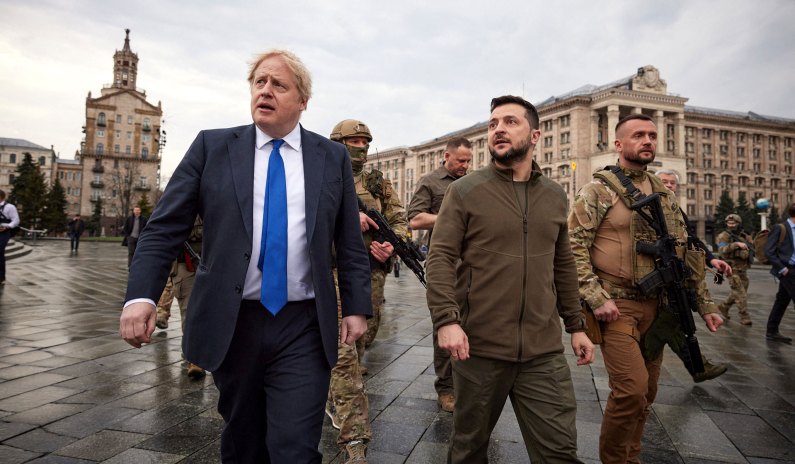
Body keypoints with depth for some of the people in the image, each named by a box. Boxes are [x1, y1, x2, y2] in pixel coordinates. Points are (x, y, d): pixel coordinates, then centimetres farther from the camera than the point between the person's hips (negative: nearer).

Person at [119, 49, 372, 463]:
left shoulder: (332, 157, 4)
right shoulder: (212, 146, 3)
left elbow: (350, 241, 6)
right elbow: (165, 227, 0)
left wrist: (356, 306, 2)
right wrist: (141, 294, -12)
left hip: (303, 328, -1)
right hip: (231, 325, 1)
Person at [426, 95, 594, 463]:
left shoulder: (555, 196, 10)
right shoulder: (464, 191, -3)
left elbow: (563, 266, 17)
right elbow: (440, 258, -9)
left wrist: (576, 325, 16)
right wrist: (446, 319, -21)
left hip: (544, 350, 3)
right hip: (479, 346, -3)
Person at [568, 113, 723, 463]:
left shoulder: (664, 195, 13)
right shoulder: (599, 190, -5)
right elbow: (573, 247, -11)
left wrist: (704, 306, 11)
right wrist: (596, 298, -18)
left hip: (655, 306, 6)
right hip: (616, 306, -6)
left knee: (646, 392, 12)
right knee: (631, 389, -12)